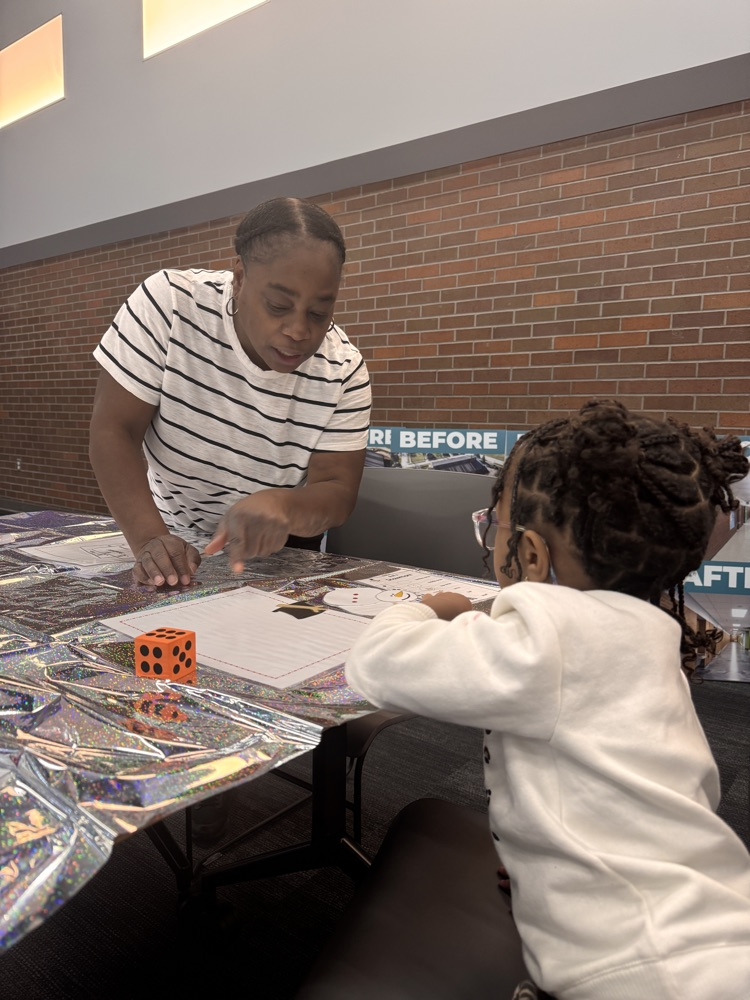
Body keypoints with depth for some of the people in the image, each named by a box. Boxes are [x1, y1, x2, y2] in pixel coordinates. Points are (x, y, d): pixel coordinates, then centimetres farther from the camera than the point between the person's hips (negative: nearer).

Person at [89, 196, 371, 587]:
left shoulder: (343, 370, -18)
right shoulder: (168, 303, -20)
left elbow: (336, 490, -17)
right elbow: (113, 430, -17)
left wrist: (283, 506, -40)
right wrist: (150, 540, -31)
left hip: (276, 554, 0)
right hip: (172, 543, 1)